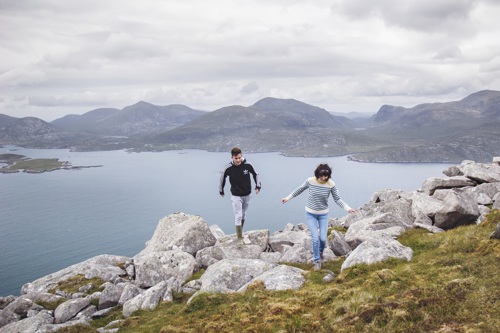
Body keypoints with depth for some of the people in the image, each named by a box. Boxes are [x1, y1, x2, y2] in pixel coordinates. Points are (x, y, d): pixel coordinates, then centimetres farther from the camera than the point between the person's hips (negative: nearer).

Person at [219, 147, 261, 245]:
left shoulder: (247, 165, -17)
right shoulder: (228, 168, -20)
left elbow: (255, 174, 2)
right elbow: (222, 178, -2)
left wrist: (258, 186, -1)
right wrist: (221, 191, 8)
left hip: (247, 195, 3)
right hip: (236, 196, -3)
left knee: (243, 215, 17)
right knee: (238, 216, -5)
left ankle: (240, 232, 35)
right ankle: (240, 237, 4)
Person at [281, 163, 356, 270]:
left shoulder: (331, 184, -17)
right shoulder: (310, 181, -18)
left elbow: (337, 199, -6)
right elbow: (300, 189, 1)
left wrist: (347, 208, -18)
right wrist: (288, 198, 7)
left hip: (323, 214, 1)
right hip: (310, 214, -1)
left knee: (323, 238, -2)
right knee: (315, 238, -9)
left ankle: (320, 251, 35)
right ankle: (317, 260, 14)